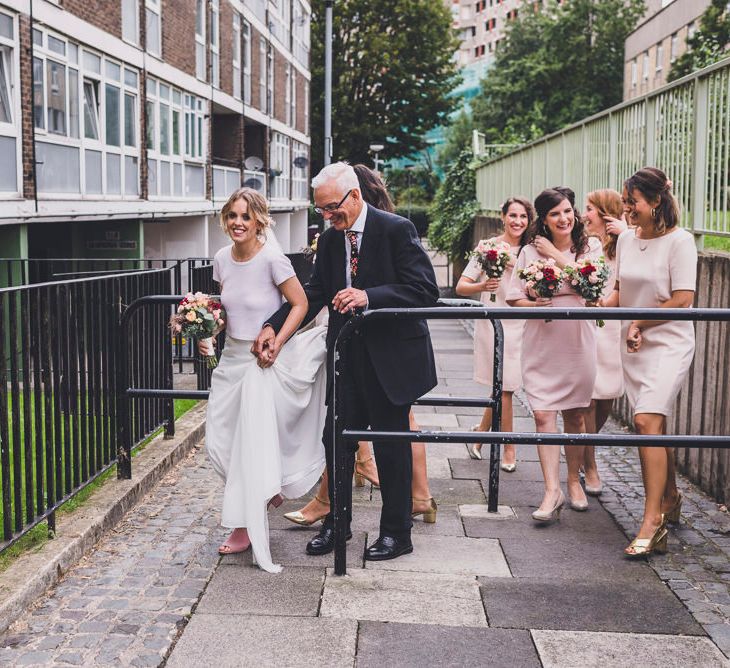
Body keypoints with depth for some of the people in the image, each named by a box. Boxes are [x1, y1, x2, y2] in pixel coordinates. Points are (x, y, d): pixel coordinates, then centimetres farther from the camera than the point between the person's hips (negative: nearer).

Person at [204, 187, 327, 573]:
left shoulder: (272, 259, -15)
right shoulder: (222, 259, 4)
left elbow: (300, 304, -9)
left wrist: (277, 344, -17)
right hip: (231, 357, 6)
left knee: (253, 443, -3)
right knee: (218, 443, 7)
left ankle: (247, 527, 11)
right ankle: (265, 490, 33)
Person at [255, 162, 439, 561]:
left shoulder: (397, 230, -12)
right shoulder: (328, 240, 6)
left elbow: (425, 290, -17)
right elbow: (314, 293, 9)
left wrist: (369, 296, -27)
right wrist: (274, 326, -5)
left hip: (391, 358, -5)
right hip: (347, 358, 6)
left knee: (391, 446, 6)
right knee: (335, 440, 10)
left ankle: (396, 533, 21)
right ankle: (335, 523, 28)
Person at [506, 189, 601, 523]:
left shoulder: (590, 248, 2)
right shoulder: (530, 252, 2)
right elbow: (513, 297, 3)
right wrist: (534, 305, -17)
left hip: (578, 342, 0)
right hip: (541, 344, 0)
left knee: (575, 416, 10)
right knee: (543, 415, -7)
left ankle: (574, 480, 28)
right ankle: (552, 491, -4)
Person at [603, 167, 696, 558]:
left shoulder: (679, 241, -10)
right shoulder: (626, 240, 10)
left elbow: (682, 300, -15)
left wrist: (639, 323, -11)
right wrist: (604, 306, -1)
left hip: (668, 343, -7)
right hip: (633, 346, 7)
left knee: (647, 421, -19)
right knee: (654, 426, 14)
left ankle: (652, 522, -18)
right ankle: (670, 499, 32)